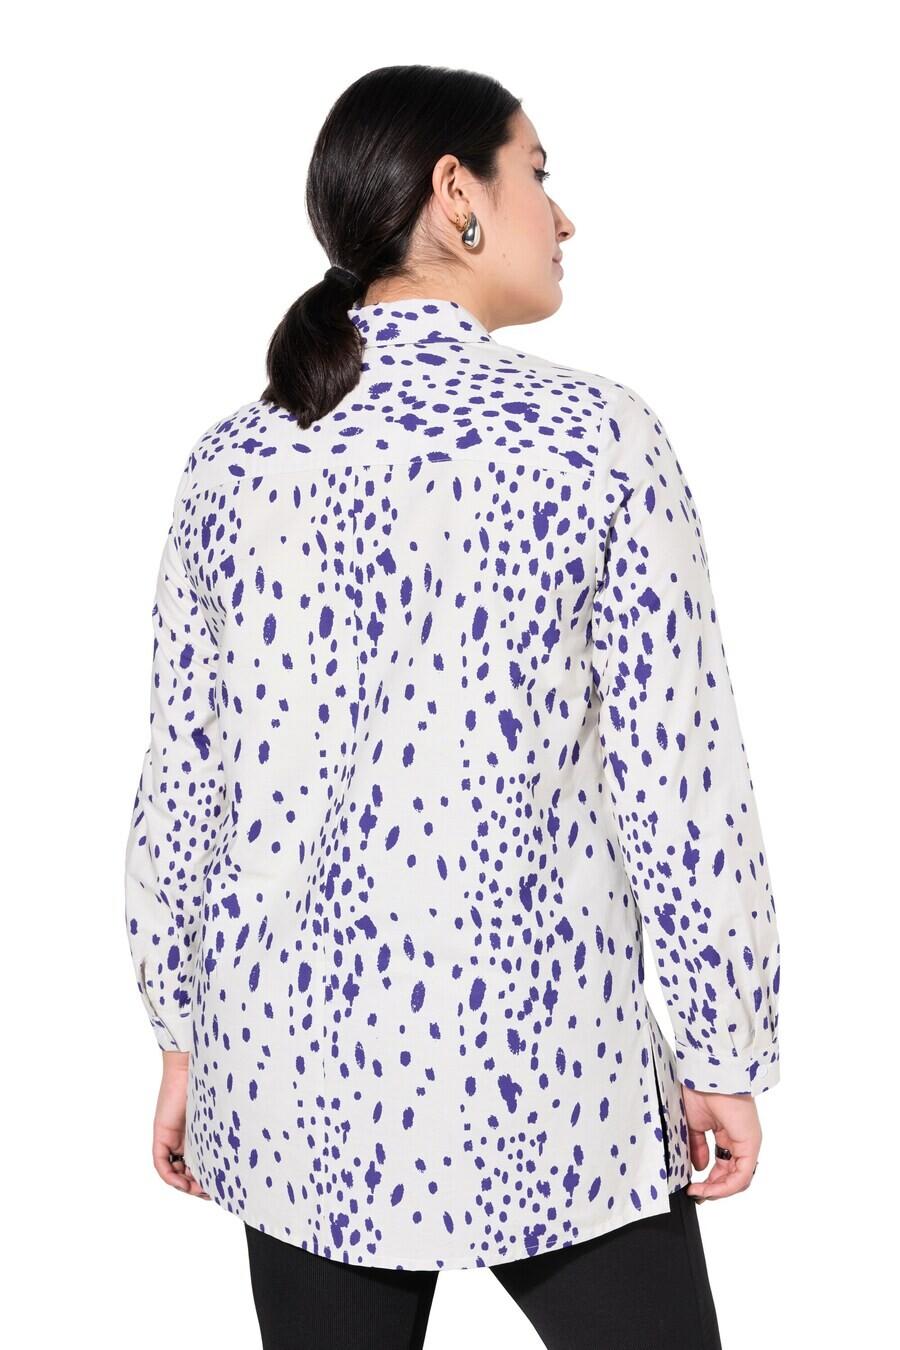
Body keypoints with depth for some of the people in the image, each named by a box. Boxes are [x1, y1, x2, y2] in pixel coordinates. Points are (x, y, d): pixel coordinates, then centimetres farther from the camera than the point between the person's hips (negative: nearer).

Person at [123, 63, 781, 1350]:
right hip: (533, 1058, -4)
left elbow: (184, 778, 6)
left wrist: (184, 1037, 16)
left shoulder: (233, 455, 2)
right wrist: (728, 1053, -1)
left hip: (297, 1069, 5)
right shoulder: (594, 433, -10)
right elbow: (677, 774, -11)